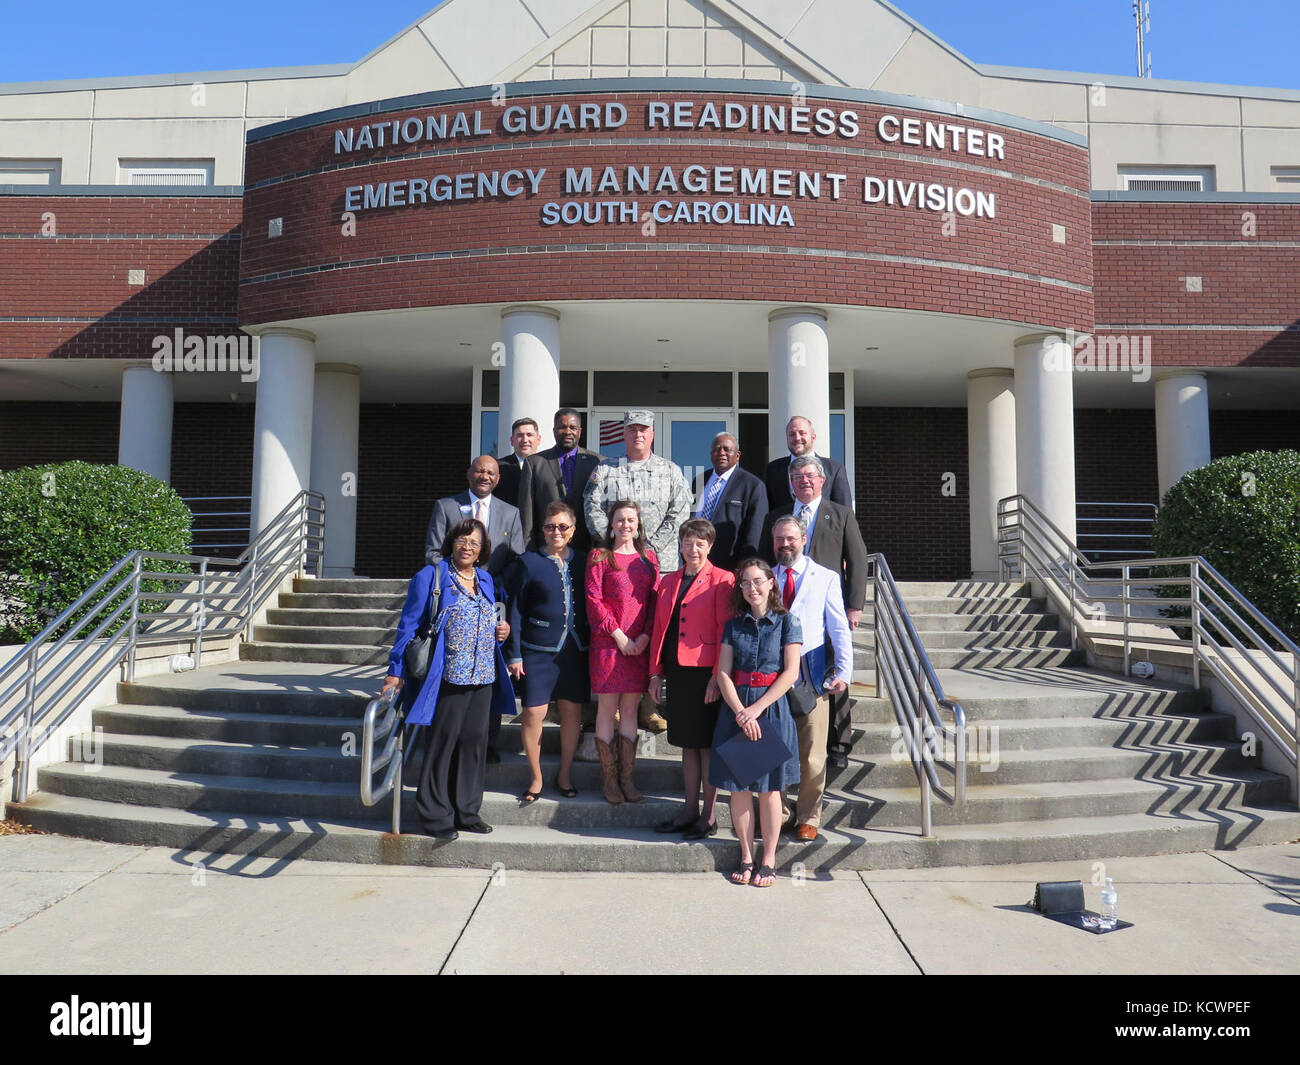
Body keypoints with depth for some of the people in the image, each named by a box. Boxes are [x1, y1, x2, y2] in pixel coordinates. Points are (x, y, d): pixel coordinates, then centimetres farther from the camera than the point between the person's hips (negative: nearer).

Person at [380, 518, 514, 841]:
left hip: (483, 678, 6)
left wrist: (503, 628, 4)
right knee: (442, 744, 0)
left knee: (474, 742, 10)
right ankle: (435, 817, 12)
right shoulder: (431, 577, -2)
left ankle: (466, 812, 23)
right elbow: (409, 625, -4)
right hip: (447, 678, -6)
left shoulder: (486, 581, 15)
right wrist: (396, 671, -8)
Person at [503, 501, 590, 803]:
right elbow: (515, 610, 0)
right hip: (538, 649, -3)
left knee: (572, 710, 8)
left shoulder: (582, 562, 9)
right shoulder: (528, 562, 0)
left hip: (575, 649, 3)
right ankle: (536, 778, 16)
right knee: (533, 713, -3)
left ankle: (565, 774, 25)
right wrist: (514, 653, -4)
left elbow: (590, 605, 12)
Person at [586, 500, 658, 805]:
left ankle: (626, 777, 14)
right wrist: (618, 634, -11)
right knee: (607, 709, 1)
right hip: (608, 642, -3)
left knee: (630, 710, 7)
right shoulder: (599, 557, 2)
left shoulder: (648, 557, 12)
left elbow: (655, 599, 9)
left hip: (639, 644, 3)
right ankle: (608, 779, 10)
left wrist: (646, 635, -5)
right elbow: (593, 599, -4)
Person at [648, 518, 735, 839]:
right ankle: (690, 811, 23)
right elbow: (659, 629, 14)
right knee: (688, 743, 14)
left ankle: (708, 817, 12)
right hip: (676, 673, 6)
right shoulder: (668, 582, 12)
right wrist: (656, 672, 8)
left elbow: (726, 631, -10)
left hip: (705, 674, -6)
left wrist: (717, 676, -15)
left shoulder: (722, 580, -6)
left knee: (707, 743, 2)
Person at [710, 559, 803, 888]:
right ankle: (746, 858, 16)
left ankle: (768, 860, 13)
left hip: (772, 708, -3)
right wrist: (740, 712, -13)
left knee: (768, 787, 2)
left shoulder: (787, 622, 1)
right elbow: (723, 673, 1)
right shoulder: (733, 625, 9)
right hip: (737, 709, 3)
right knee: (737, 786, 4)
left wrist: (757, 709, -14)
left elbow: (790, 672, -7)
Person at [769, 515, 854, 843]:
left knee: (812, 756, 3)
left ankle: (808, 818, 19)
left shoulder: (826, 578, 5)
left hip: (811, 678, -2)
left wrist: (843, 672, -9)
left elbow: (839, 629, 2)